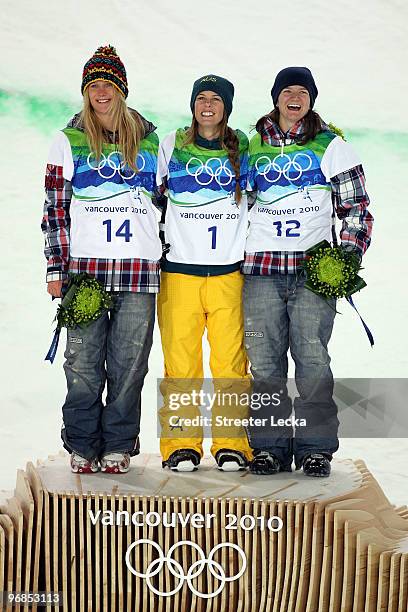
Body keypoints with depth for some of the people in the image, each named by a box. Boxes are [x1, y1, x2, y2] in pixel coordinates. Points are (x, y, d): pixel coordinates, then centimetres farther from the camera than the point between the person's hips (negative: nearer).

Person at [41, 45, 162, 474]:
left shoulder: (151, 140, 11)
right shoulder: (68, 140, 8)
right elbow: (55, 208, 6)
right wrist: (56, 268, 0)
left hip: (139, 269, 1)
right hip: (84, 265, -1)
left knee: (128, 362, 2)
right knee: (83, 362, 0)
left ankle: (118, 446, 13)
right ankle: (82, 446, 12)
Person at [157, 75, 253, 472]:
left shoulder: (244, 149, 11)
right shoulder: (170, 146, 10)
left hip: (229, 271, 0)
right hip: (179, 270, 0)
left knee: (230, 361, -3)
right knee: (180, 362, -3)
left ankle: (232, 445, 7)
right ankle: (180, 445, 6)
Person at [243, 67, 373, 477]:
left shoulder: (330, 145, 9)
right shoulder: (252, 146, 14)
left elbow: (356, 208, 9)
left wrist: (348, 254, -5)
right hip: (262, 266, 2)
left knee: (312, 358, -5)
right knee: (265, 360, 1)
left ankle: (315, 447, 5)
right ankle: (270, 446, 10)